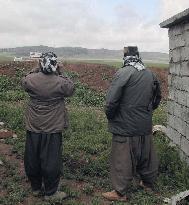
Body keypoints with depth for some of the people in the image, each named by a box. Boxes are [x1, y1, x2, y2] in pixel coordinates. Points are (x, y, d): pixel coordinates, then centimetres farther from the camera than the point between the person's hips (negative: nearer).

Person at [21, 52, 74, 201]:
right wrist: (60, 75, 2)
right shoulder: (60, 82, -18)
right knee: (51, 160, 8)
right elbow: (71, 89, 2)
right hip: (53, 128, -3)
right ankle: (50, 193, 19)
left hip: (33, 127, 4)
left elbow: (24, 82, 13)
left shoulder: (30, 80, -10)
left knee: (32, 159, 17)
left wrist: (37, 71, 8)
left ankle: (36, 187, 34)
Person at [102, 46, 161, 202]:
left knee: (122, 160, 5)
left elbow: (111, 100, -20)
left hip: (126, 126, -6)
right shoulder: (150, 74, 4)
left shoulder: (124, 73, -17)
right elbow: (157, 97, 16)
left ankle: (120, 192, 15)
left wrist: (110, 117, -3)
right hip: (145, 126, 7)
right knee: (146, 156, 21)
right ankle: (148, 182, 39)